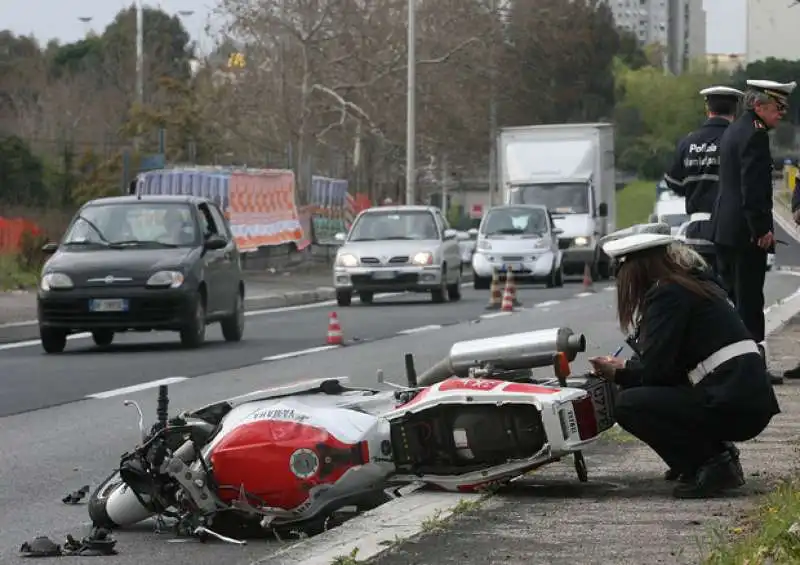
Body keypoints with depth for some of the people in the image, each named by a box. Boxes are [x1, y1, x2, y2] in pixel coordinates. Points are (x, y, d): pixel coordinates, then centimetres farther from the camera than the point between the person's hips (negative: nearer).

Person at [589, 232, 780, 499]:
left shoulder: (666, 294, -8)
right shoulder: (696, 284, 20)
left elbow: (655, 371, -12)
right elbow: (670, 364, 22)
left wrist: (620, 372, 8)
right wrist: (623, 370, 17)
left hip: (734, 406, -10)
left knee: (628, 405, -11)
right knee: (638, 394, 20)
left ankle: (712, 464, -8)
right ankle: (716, 453, 13)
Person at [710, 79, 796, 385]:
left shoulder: (732, 131, 17)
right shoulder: (755, 135, -15)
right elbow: (754, 188, -22)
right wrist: (762, 230, -20)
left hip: (724, 229, 10)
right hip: (746, 232, -10)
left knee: (732, 296, 13)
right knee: (749, 302, -7)